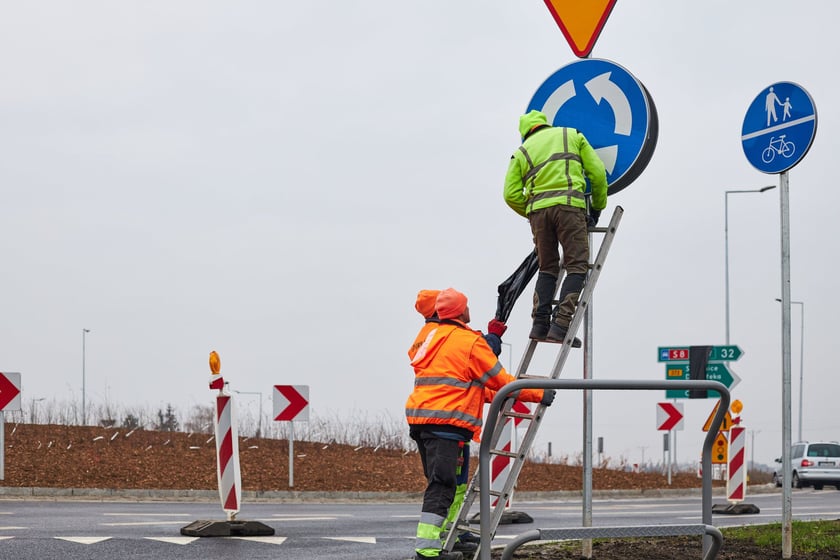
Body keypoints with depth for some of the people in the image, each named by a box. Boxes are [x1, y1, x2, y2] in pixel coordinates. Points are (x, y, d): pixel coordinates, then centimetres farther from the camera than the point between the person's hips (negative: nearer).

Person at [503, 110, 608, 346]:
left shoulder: (522, 152, 19)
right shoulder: (572, 135, 18)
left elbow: (511, 195, 6)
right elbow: (597, 171, 10)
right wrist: (597, 207, 20)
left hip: (538, 210, 3)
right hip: (568, 206, -3)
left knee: (547, 268, 16)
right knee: (577, 266, -2)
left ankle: (540, 324, 6)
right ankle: (560, 325, -14)